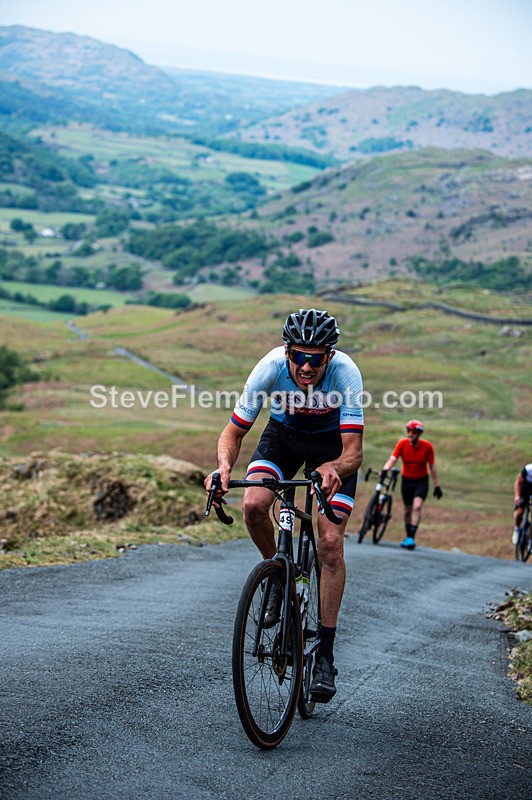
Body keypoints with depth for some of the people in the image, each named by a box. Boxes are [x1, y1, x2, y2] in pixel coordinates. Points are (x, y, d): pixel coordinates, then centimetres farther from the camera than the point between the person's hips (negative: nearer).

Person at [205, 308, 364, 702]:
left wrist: (334, 469, -60)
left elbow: (353, 453, -37)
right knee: (253, 505, -27)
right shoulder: (272, 366, -31)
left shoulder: (345, 372, -35)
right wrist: (224, 466, -43)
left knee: (331, 545, -13)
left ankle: (325, 655, -3)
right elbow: (233, 433, -22)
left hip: (333, 444, -2)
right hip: (283, 435, 2)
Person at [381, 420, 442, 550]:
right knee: (408, 510, 10)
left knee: (417, 506, -20)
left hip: (421, 481, -2)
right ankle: (407, 537, 27)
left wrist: (437, 486, -5)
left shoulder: (427, 446, -15)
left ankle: (412, 537, -20)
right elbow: (392, 459, -24)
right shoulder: (402, 444, -14)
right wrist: (384, 470, -44)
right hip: (407, 479, 2)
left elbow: (432, 467, -7)